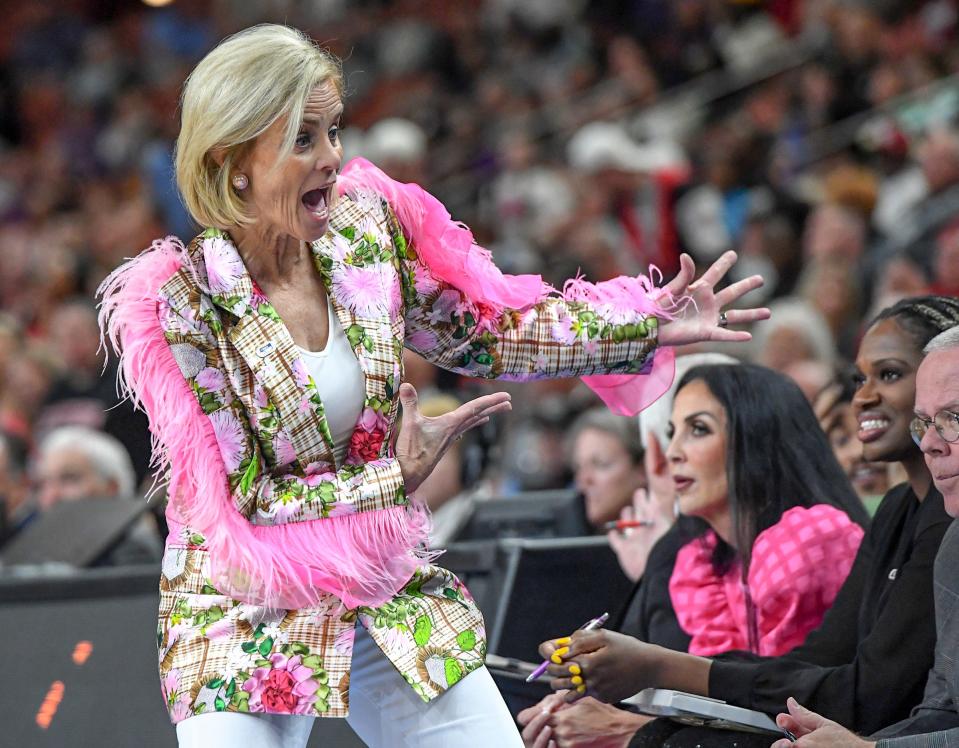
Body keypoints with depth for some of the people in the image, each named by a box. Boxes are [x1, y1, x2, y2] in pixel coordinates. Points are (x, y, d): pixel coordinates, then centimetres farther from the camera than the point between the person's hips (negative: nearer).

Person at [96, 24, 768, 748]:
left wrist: (650, 325, 2)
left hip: (390, 600, 5)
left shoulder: (365, 227, -4)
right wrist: (398, 479, -18)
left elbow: (481, 332, 8)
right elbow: (240, 503, -18)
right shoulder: (172, 306, -19)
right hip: (247, 621, -5)